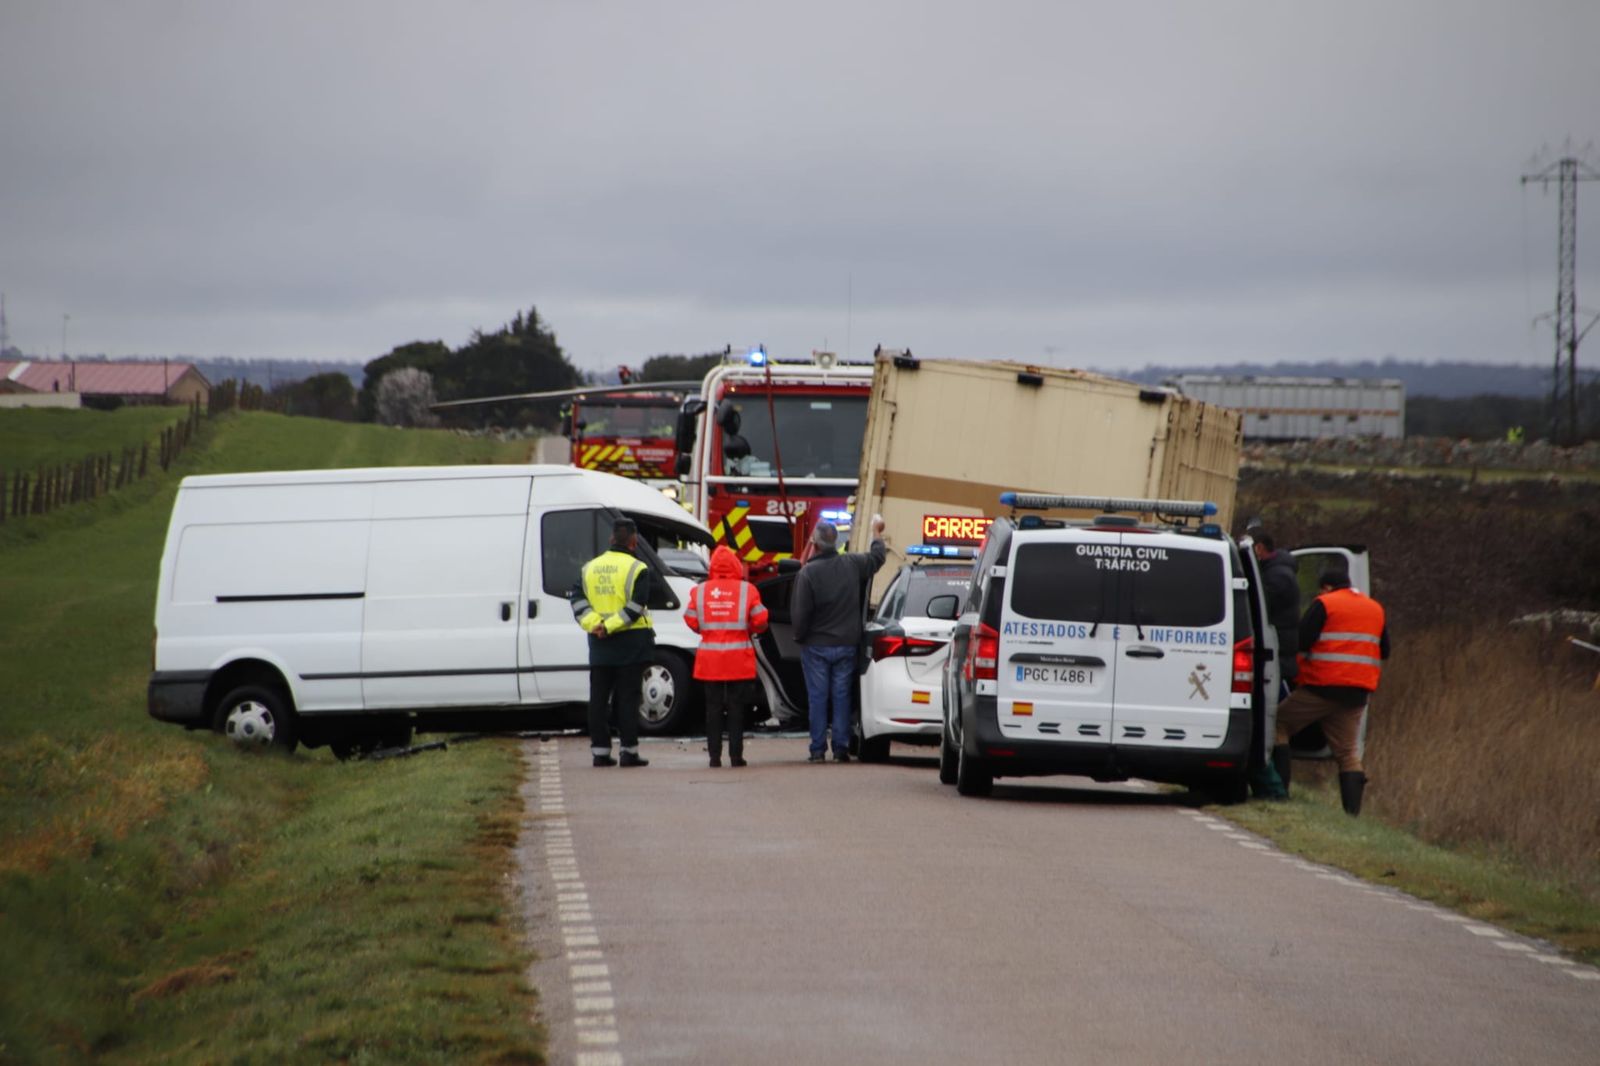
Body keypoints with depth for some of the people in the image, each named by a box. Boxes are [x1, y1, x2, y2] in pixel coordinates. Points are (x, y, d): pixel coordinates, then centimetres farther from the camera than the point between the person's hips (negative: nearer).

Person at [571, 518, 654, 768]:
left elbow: (578, 600, 0)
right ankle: (629, 751, -2)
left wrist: (594, 624, -10)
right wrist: (610, 626, -17)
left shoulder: (590, 568, 10)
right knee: (628, 698, -1)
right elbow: (635, 607, -17)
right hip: (630, 642, -4)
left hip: (599, 644, 4)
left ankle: (600, 750, 6)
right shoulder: (637, 569, -7)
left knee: (599, 698, 7)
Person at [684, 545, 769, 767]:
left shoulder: (700, 591, -1)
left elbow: (690, 620, -1)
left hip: (709, 659, 1)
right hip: (738, 660, -1)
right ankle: (736, 754, 2)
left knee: (713, 707, 7)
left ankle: (715, 755, 4)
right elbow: (760, 619, -6)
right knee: (736, 707, 4)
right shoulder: (747, 590, -6)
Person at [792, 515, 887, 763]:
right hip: (846, 645, 3)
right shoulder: (852, 564, -3)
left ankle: (818, 749, 3)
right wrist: (877, 533, 36)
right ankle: (841, 749, 5)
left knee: (817, 698, 3)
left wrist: (800, 637, 2)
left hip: (816, 646, -3)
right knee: (841, 696, 8)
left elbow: (799, 612, -15)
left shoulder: (808, 572, -15)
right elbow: (877, 557, 19)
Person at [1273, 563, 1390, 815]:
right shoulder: (1376, 609, 17)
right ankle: (1352, 810, -1)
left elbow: (1300, 640, -9)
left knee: (1280, 724, 7)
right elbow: (1384, 652, 22)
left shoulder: (1324, 605, -4)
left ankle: (1278, 788, -3)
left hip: (1323, 687, -6)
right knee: (1348, 751, 9)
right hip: (1358, 691, 6)